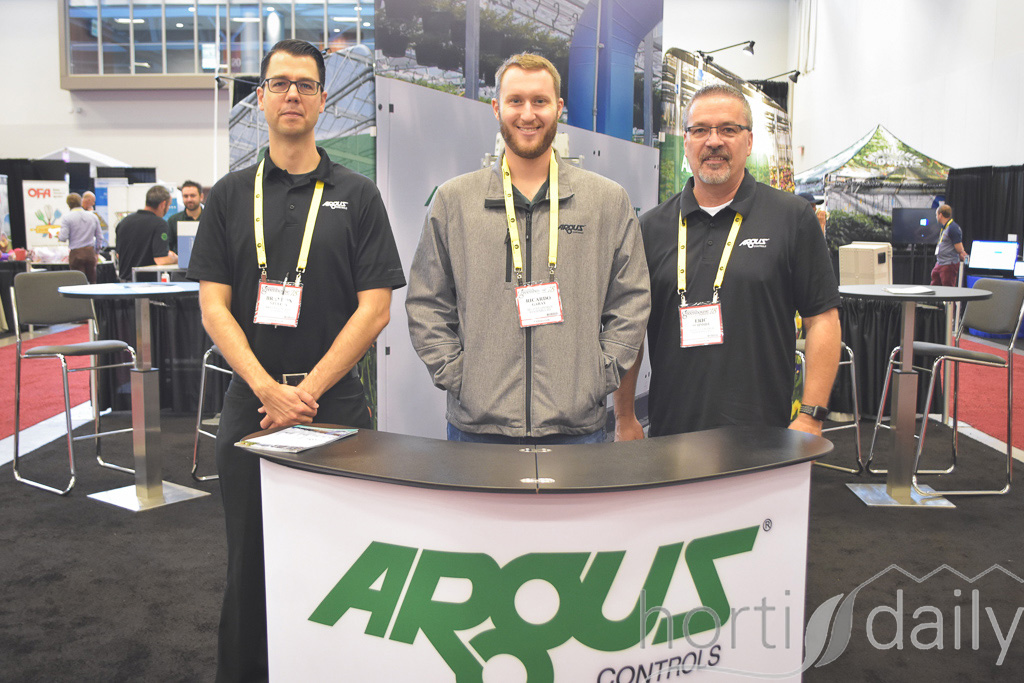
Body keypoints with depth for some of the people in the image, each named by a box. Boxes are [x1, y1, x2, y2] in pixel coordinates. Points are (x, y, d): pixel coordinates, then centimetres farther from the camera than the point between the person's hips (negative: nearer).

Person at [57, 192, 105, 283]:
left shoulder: (66, 217, -6)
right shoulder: (93, 216, 7)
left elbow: (63, 237, -12)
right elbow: (100, 237, 11)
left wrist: (58, 236, 11)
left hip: (76, 253, -3)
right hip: (90, 252, 4)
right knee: (92, 282, 10)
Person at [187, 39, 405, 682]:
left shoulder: (357, 196, 3)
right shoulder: (230, 195, 8)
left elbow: (375, 309, -4)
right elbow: (214, 306, 2)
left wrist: (307, 393, -11)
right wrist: (269, 389, -12)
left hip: (336, 405, -1)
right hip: (249, 407, 2)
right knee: (251, 561, 11)